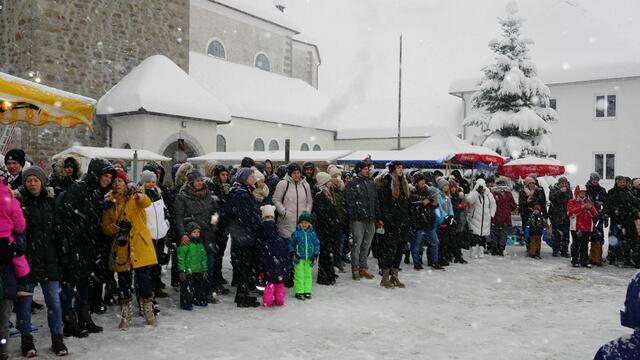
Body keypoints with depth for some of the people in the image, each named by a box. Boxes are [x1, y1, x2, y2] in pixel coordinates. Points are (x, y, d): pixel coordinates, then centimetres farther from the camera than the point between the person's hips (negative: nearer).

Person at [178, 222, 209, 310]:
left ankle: (200, 300, 32)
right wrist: (182, 270, -16)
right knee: (187, 288, -5)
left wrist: (204, 270, 17)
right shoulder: (185, 244, -11)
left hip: (199, 271, 7)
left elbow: (204, 259, 18)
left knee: (200, 287, 17)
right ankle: (186, 303, 6)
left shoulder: (200, 245, 11)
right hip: (188, 271, -7)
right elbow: (181, 258, -13)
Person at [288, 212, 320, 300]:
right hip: (299, 258, -3)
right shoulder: (296, 233, -4)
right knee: (299, 275, 0)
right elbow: (290, 243, 4)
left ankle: (307, 291, 18)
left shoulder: (312, 233, 4)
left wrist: (315, 256, 6)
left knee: (308, 275, 8)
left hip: (309, 258, 3)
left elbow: (317, 244, 11)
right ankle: (299, 292, 8)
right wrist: (293, 254, -3)